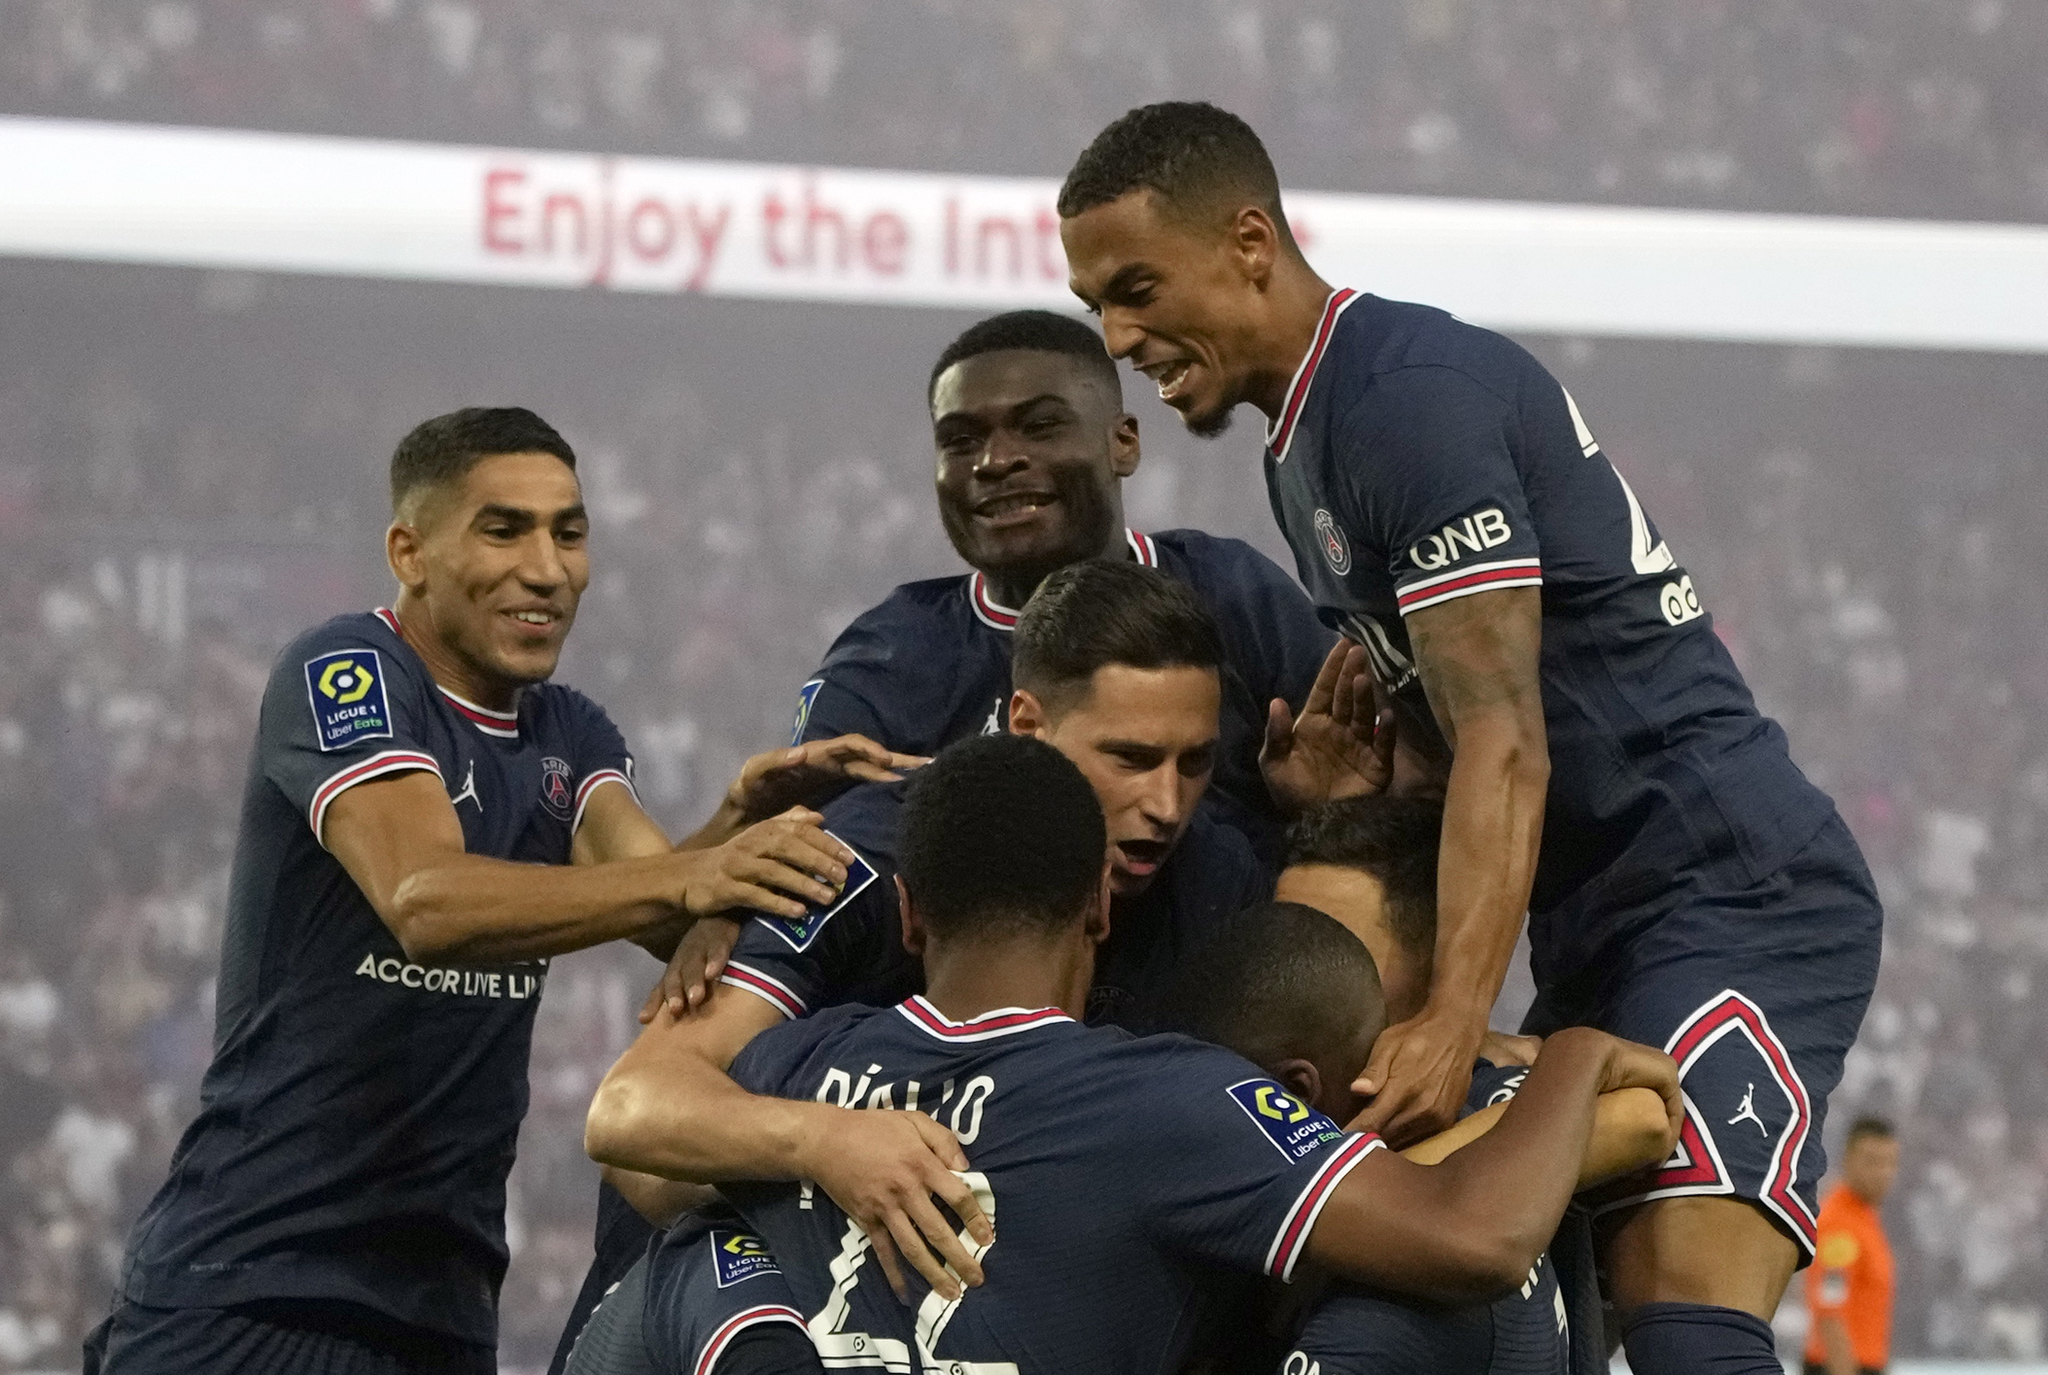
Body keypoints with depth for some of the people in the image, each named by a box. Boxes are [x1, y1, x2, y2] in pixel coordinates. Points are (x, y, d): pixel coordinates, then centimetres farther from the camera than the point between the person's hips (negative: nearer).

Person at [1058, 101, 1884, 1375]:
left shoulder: (1412, 393, -15)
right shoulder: (1305, 444, 17)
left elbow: (1506, 744, -23)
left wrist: (1455, 1021, -32)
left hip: (1736, 896, -10)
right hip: (1602, 929, 10)